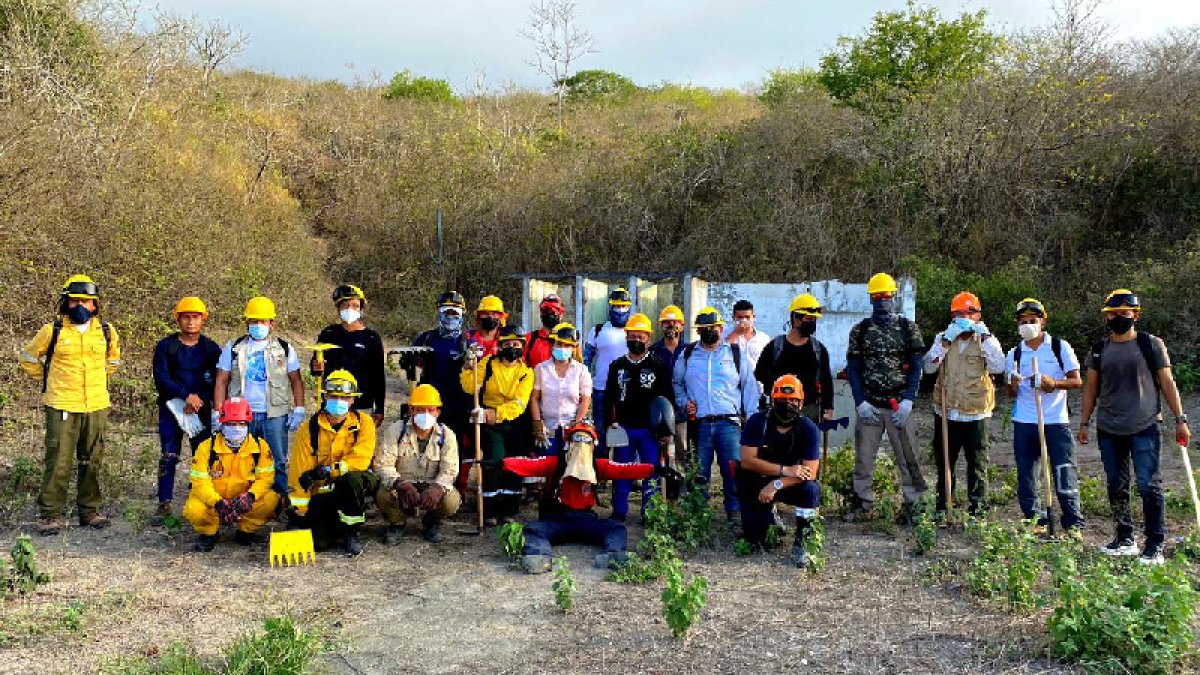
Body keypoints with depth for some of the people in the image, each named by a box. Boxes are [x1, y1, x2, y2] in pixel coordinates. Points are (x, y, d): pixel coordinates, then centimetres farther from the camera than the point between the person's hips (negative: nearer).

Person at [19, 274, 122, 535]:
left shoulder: (106, 331, 7)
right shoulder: (52, 331, -2)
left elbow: (113, 359, 27)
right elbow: (27, 358, 12)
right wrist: (47, 380, 9)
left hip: (97, 406, 3)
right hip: (62, 407, -3)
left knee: (91, 462, 11)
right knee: (59, 462, -4)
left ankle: (89, 511, 22)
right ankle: (50, 514, 8)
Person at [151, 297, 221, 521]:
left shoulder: (211, 348, 6)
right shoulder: (166, 346, 3)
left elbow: (216, 382, 1)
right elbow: (161, 378, -6)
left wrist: (200, 401, -14)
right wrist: (187, 395, -18)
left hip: (202, 410, 1)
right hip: (171, 408, -1)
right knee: (168, 457, -1)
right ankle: (165, 503, 5)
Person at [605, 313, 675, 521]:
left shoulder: (659, 366, 1)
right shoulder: (617, 366, 8)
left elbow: (668, 399, 1)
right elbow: (610, 397, 11)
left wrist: (667, 431, -4)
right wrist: (611, 423, 3)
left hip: (651, 430, -2)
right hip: (623, 429, 2)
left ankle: (649, 513, 12)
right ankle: (619, 512, 18)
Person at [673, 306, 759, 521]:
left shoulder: (735, 354, 10)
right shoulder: (687, 355, 13)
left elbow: (749, 388, 11)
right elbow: (676, 383, 24)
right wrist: (684, 402, 6)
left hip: (728, 423, -1)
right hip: (699, 424, 1)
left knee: (733, 470, -6)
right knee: (699, 472, 4)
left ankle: (734, 511, 6)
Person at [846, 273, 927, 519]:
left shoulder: (908, 329, 4)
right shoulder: (860, 330, 7)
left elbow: (916, 368, 0)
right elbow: (852, 369, 4)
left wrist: (908, 401, -12)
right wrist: (860, 403, -6)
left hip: (900, 405, -1)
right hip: (869, 405, 1)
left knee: (908, 457, 0)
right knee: (864, 458, 5)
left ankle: (913, 504, 8)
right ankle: (863, 505, 15)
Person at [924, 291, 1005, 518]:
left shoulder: (986, 340, 1)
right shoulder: (943, 338, 7)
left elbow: (998, 367, -18)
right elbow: (929, 367, -7)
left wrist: (985, 337, -18)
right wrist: (946, 341, -15)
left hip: (975, 414, -2)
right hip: (946, 412, 3)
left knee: (977, 463, 4)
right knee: (944, 462, 13)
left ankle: (977, 507, 14)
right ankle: (943, 506, 25)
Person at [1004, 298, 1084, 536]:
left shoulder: (1060, 347, 3)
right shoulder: (1014, 354, 9)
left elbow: (1077, 381, 0)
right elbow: (1012, 395, 10)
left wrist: (1054, 383, -19)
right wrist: (1014, 385, -13)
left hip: (1056, 421, -3)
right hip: (1024, 423, 3)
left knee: (1065, 474, -5)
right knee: (1026, 477, 5)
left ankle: (1073, 523, 5)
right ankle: (1036, 521, 17)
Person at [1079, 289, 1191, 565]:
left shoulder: (1151, 345, 0)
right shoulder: (1099, 350, 9)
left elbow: (1167, 383, 1)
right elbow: (1091, 388, 14)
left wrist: (1180, 419, -4)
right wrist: (1084, 422, 10)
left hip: (1144, 428, -4)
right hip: (1108, 430, 4)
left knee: (1149, 486, -8)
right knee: (1116, 487, 10)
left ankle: (1155, 546, -1)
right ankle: (1125, 540, 21)